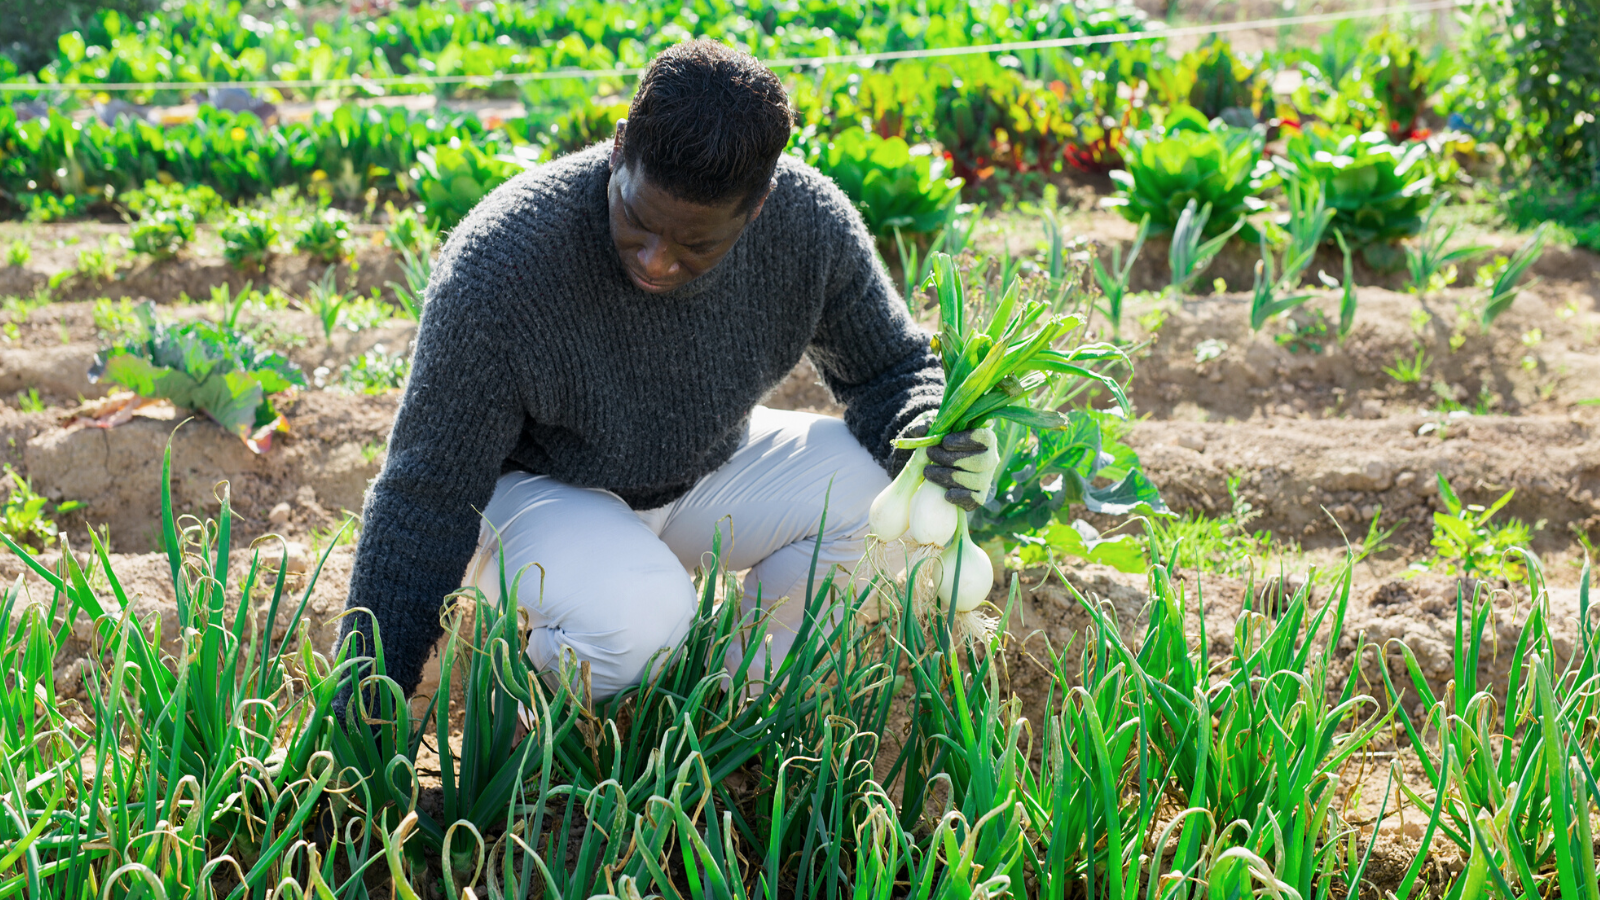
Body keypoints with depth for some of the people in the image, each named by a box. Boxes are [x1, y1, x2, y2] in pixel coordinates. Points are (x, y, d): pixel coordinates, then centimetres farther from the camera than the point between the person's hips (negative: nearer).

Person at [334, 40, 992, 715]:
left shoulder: (811, 225, -22)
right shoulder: (496, 268, -32)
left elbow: (894, 369, -3)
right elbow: (425, 503, -26)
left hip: (709, 470, 5)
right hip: (539, 488, -4)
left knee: (872, 479, -21)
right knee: (639, 621, -35)